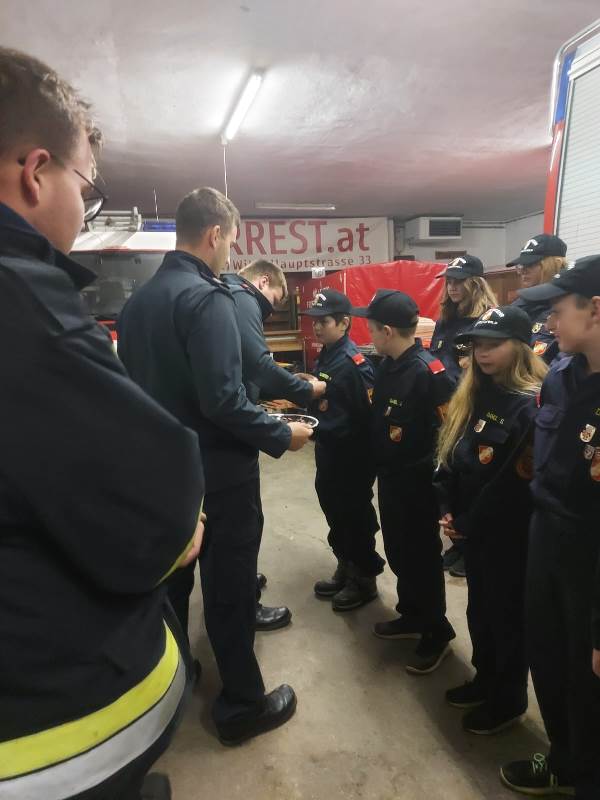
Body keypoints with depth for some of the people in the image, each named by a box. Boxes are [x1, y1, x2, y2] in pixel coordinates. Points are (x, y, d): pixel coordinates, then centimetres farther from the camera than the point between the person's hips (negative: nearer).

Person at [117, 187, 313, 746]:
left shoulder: (137, 300, 6)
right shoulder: (207, 297, -19)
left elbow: (136, 386, 11)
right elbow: (222, 399, -26)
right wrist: (281, 436, -14)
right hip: (218, 472, -8)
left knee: (169, 578, 23)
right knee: (230, 586, 7)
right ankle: (242, 705, 26)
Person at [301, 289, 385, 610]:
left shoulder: (354, 363, -20)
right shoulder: (324, 356, 7)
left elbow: (368, 415, -24)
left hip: (352, 456, -9)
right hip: (328, 451, 9)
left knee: (356, 518, 8)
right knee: (335, 514, 21)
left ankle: (365, 579, 27)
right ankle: (345, 569, 40)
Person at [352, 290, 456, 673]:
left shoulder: (429, 371, -22)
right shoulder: (388, 365, 4)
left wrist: (437, 480, -18)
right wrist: (377, 464, 7)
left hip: (418, 481, -8)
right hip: (389, 476, 8)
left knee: (422, 556, 8)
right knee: (398, 552, 20)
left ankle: (437, 632, 29)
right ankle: (411, 616, 40)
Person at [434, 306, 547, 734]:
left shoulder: (531, 405, -20)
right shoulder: (473, 395, 5)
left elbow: (516, 483, -22)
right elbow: (450, 458, 6)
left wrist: (469, 523, -14)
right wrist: (448, 510, -3)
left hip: (509, 533, -7)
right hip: (472, 528, 7)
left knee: (508, 614, 11)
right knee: (479, 607, 21)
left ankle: (509, 700, 32)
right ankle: (486, 679, 42)